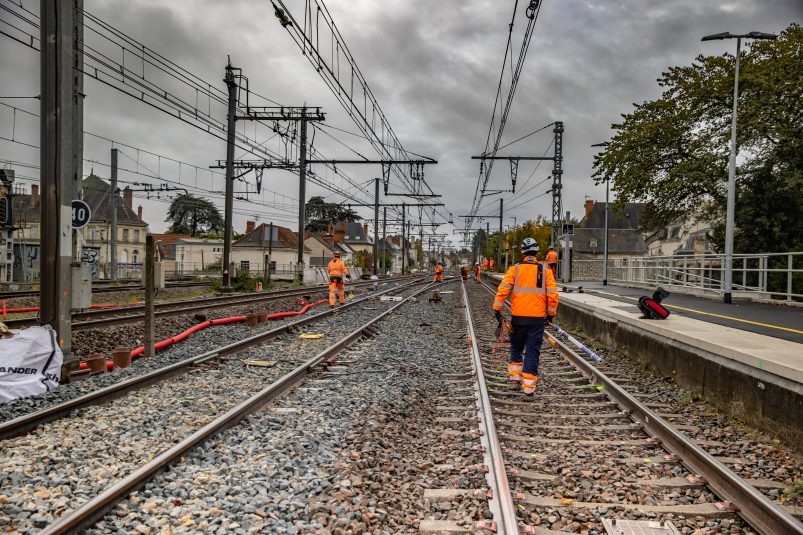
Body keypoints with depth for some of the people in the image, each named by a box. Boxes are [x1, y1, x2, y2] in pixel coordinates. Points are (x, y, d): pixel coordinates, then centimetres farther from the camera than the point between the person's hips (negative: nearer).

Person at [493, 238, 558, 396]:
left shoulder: (515, 269, -1)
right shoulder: (545, 271, 1)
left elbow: (503, 289, -7)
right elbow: (553, 294, -1)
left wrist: (497, 310, 1)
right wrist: (551, 315, 9)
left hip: (519, 317, 0)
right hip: (538, 318, 0)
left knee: (516, 348, 21)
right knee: (533, 351, 5)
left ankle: (514, 376, 18)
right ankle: (528, 386, 4)